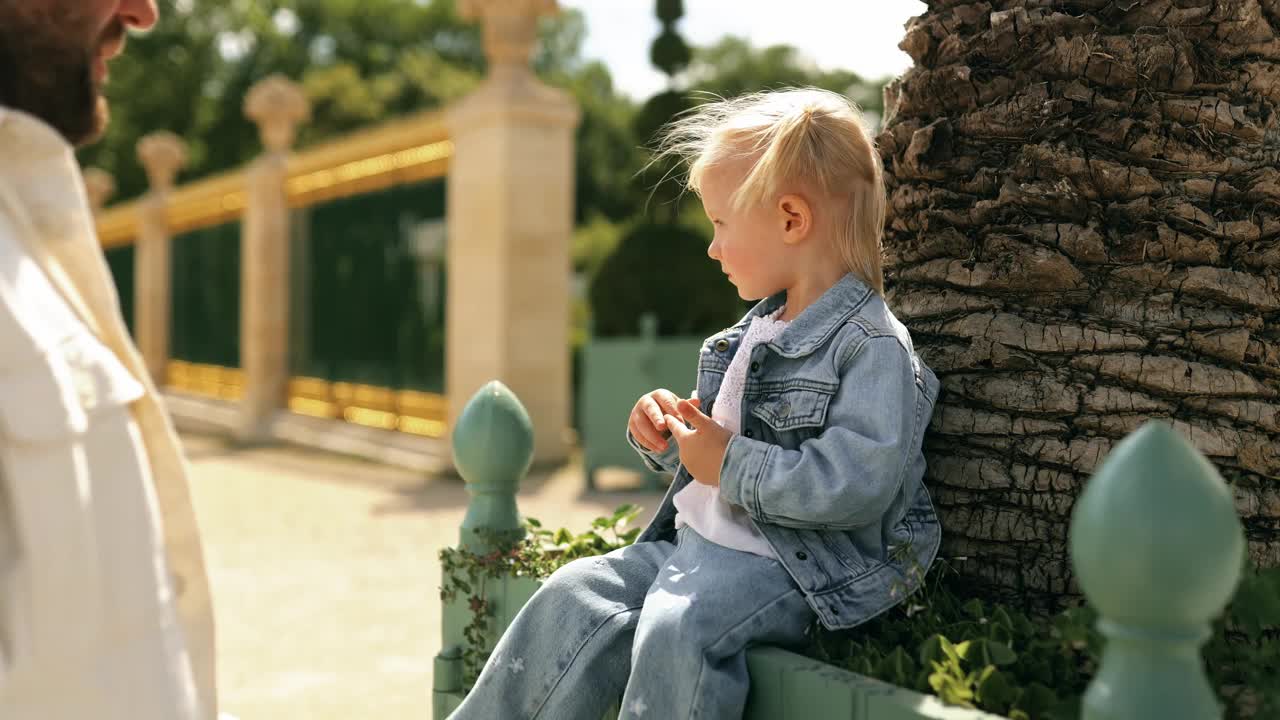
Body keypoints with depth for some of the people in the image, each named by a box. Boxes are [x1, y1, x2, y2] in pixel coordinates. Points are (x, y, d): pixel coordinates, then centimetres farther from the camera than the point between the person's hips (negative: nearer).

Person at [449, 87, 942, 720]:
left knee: (675, 628, -31)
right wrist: (663, 436, 6)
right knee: (575, 595, -9)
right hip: (695, 541, 8)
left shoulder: (872, 345, -12)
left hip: (784, 566, -8)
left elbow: (858, 484, -24)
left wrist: (732, 465, -19)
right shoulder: (753, 333, 16)